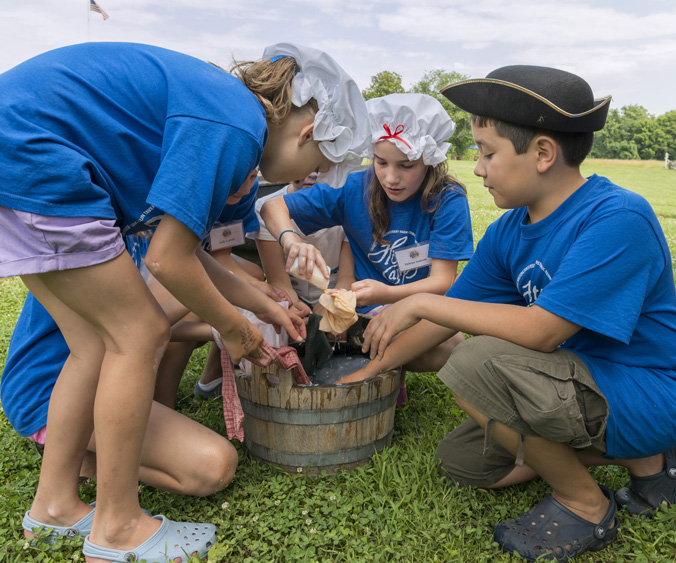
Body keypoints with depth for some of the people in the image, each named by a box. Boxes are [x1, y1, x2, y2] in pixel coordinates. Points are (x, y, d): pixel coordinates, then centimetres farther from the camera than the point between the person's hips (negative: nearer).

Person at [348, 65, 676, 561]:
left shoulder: (617, 219, -24)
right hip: (584, 384, 9)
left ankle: (586, 506, -3)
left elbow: (542, 329, -32)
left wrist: (421, 303, -23)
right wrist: (368, 372, 7)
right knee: (459, 462, 13)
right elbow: (447, 317, 6)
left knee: (477, 363, -30)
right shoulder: (508, 233, -1)